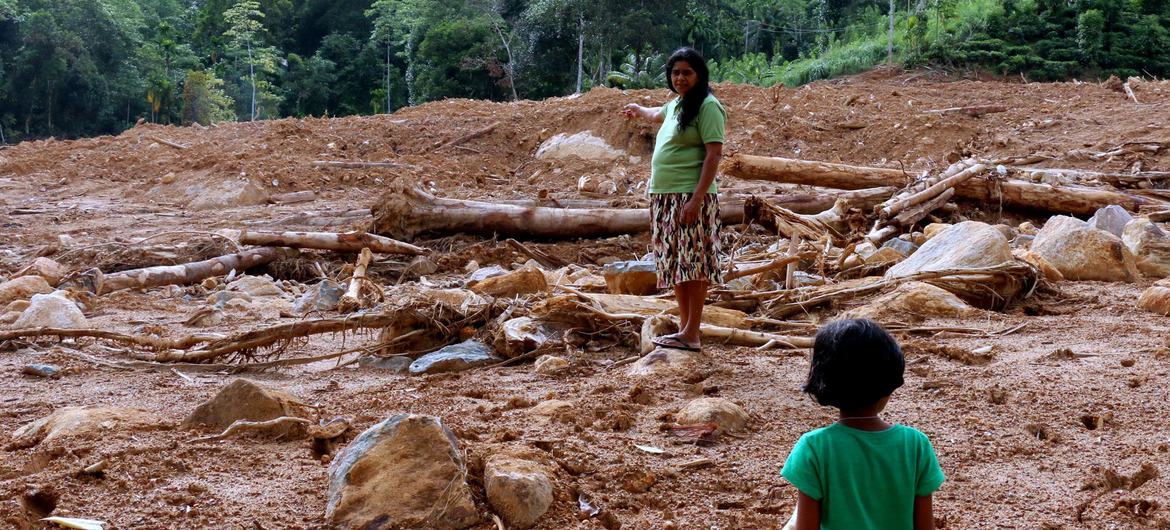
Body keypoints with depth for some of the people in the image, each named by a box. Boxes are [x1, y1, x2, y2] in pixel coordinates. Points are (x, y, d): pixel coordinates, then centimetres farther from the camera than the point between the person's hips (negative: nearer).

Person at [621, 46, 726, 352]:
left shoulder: (707, 106, -8)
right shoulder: (676, 105, 17)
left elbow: (714, 154, -16)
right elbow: (658, 115, 43)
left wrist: (697, 198, -23)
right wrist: (639, 111, 64)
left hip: (690, 197, -9)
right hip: (665, 197, 9)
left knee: (692, 264, -8)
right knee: (675, 264, 9)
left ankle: (691, 334, -7)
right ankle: (684, 325, 16)